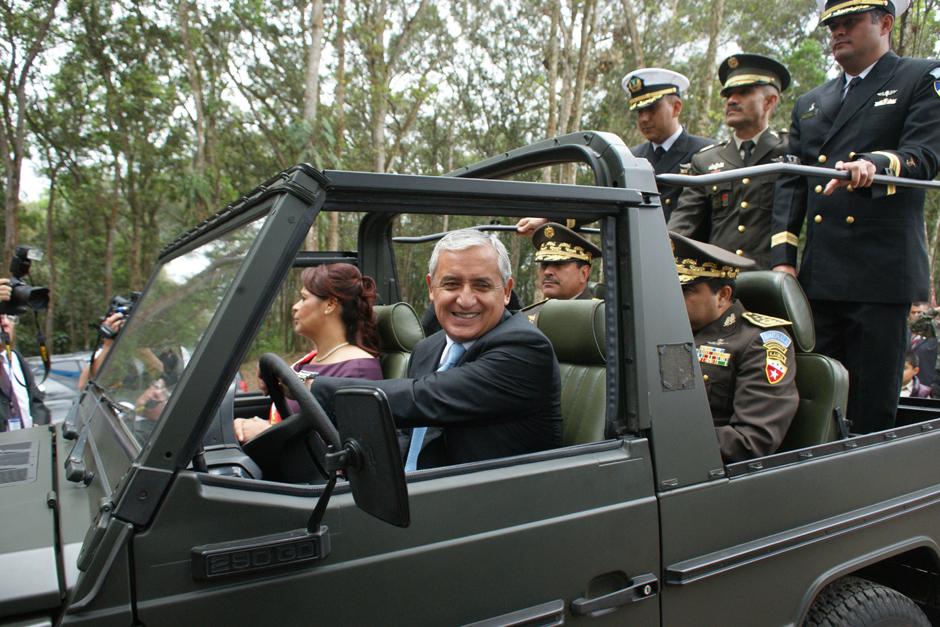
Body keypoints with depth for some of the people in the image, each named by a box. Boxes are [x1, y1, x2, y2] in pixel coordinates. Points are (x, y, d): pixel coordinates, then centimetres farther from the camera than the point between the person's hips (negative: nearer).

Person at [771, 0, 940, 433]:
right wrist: (783, 257, 4)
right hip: (818, 277, 4)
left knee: (872, 406, -2)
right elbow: (791, 184, 15)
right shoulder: (809, 104, 23)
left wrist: (876, 164, -29)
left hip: (881, 275, -4)